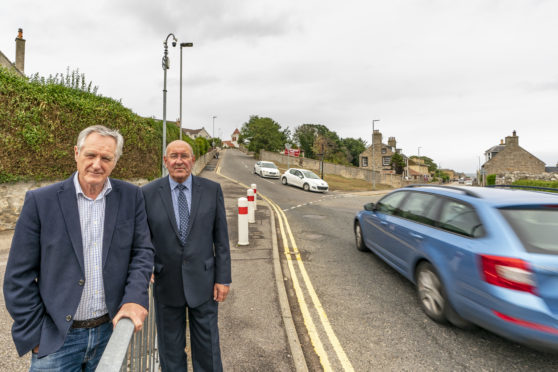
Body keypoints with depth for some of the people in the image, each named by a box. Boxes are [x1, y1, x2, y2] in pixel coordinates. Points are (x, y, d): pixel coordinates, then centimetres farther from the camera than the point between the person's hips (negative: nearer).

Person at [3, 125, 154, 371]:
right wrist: (34, 335, -3)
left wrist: (135, 298, -14)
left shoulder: (131, 197, -3)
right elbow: (19, 276, -4)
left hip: (112, 329, 2)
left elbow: (142, 251, 0)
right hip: (57, 339, -1)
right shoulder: (40, 200, -8)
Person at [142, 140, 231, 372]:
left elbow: (221, 238, -2)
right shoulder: (148, 193, -4)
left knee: (207, 347, 16)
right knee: (171, 350, 20)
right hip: (166, 283, 1)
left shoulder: (212, 190, -4)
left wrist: (223, 278, -4)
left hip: (203, 281, 0)